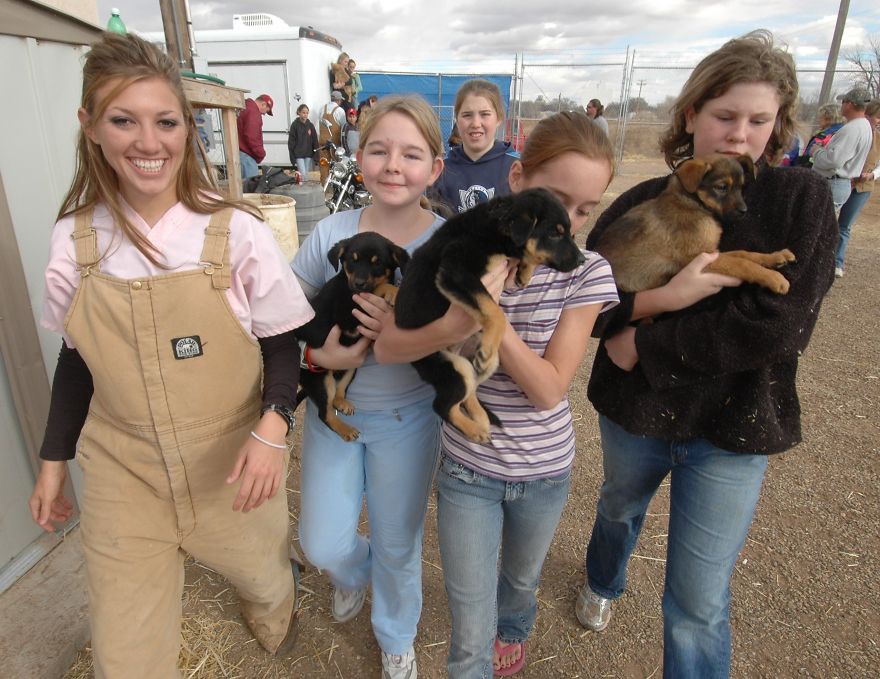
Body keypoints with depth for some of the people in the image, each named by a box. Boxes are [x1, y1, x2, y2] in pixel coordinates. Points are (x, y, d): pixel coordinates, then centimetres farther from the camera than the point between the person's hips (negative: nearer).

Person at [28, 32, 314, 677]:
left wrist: (272, 425, -22)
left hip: (234, 465, -1)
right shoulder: (75, 241, -5)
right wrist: (53, 461, 11)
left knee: (261, 572, 22)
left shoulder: (236, 232, -14)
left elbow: (281, 346, -6)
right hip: (123, 474, 2)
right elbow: (76, 360, 7)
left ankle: (273, 617, 61)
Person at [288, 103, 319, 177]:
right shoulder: (295, 125, -2)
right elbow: (291, 141, -2)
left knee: (308, 175, 7)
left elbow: (315, 141, 8)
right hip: (298, 155, -3)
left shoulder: (310, 125, 6)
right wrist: (292, 157, -7)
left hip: (309, 155, 3)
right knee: (303, 175, -12)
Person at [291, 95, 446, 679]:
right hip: (332, 407, 2)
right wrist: (318, 352, -19)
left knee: (398, 545, 17)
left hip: (408, 418, -2)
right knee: (324, 545, 13)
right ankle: (355, 572, 54)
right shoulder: (332, 233, -9)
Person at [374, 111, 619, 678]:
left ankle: (514, 626, 66)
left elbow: (549, 389, -20)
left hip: (544, 470, 2)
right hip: (468, 467, -1)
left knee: (521, 578, 31)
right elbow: (388, 347, -18)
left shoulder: (587, 273, -14)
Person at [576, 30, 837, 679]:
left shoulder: (803, 199, -10)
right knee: (619, 508, 31)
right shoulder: (641, 203, -6)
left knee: (699, 605, 4)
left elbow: (780, 328, -21)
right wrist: (664, 298, -28)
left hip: (733, 430, -3)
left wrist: (644, 344, -19)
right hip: (634, 411, 3)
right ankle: (603, 583, 64)